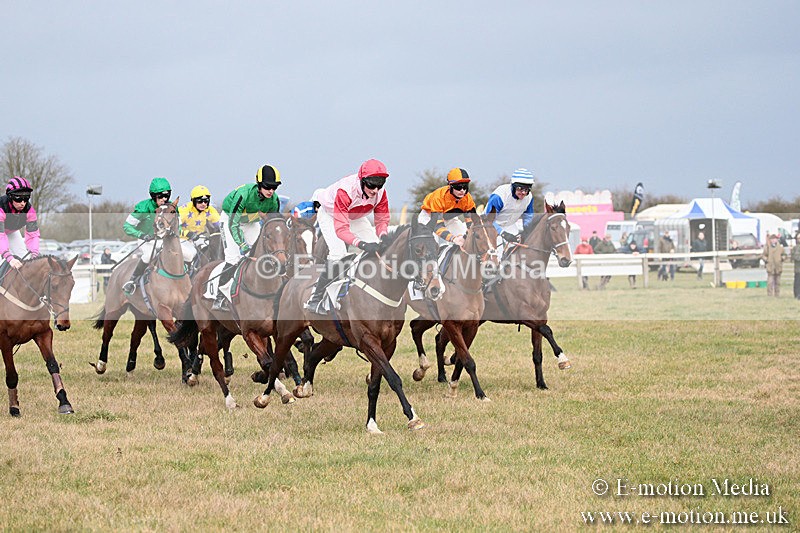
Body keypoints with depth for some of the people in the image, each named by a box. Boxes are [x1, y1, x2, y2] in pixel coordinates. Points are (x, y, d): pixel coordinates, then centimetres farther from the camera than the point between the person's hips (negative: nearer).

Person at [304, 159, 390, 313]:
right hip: (330, 215, -6)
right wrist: (362, 244, -62)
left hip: (356, 217, 6)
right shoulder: (345, 190, -43)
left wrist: (383, 237, -37)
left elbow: (382, 219, -15)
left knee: (375, 250, -9)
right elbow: (341, 229, -47)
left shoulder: (380, 192, -26)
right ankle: (314, 300, -18)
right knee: (338, 254, -25)